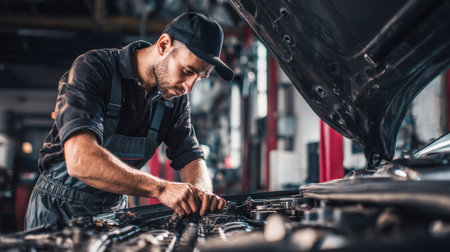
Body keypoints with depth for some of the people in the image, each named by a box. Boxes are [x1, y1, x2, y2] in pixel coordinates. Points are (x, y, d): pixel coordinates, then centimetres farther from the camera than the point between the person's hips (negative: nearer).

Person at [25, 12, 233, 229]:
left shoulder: (176, 98, -2)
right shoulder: (94, 68, -22)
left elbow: (190, 158, 0)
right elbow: (80, 160, -35)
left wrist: (200, 191, -24)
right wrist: (160, 188, -42)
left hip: (114, 211, 3)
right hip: (59, 210, -2)